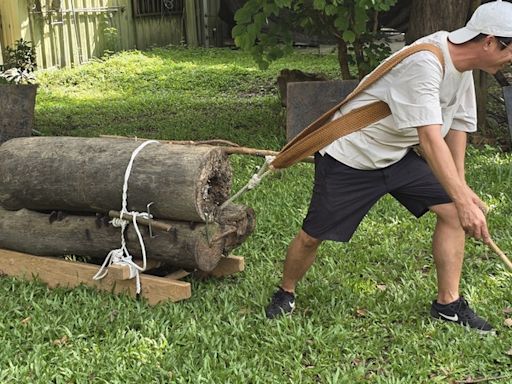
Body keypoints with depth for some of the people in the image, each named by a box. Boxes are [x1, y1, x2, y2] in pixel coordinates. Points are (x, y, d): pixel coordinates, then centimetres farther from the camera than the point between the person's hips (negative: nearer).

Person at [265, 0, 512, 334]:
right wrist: (464, 201, -41)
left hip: (398, 156, 8)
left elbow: (456, 123, 7)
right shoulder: (425, 62, -31)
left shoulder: (462, 66, -1)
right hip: (350, 158, -8)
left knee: (452, 209, -2)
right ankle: (286, 293, 27)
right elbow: (430, 138, -38)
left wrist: (461, 188, 2)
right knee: (313, 236, -2)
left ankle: (449, 304, 8)